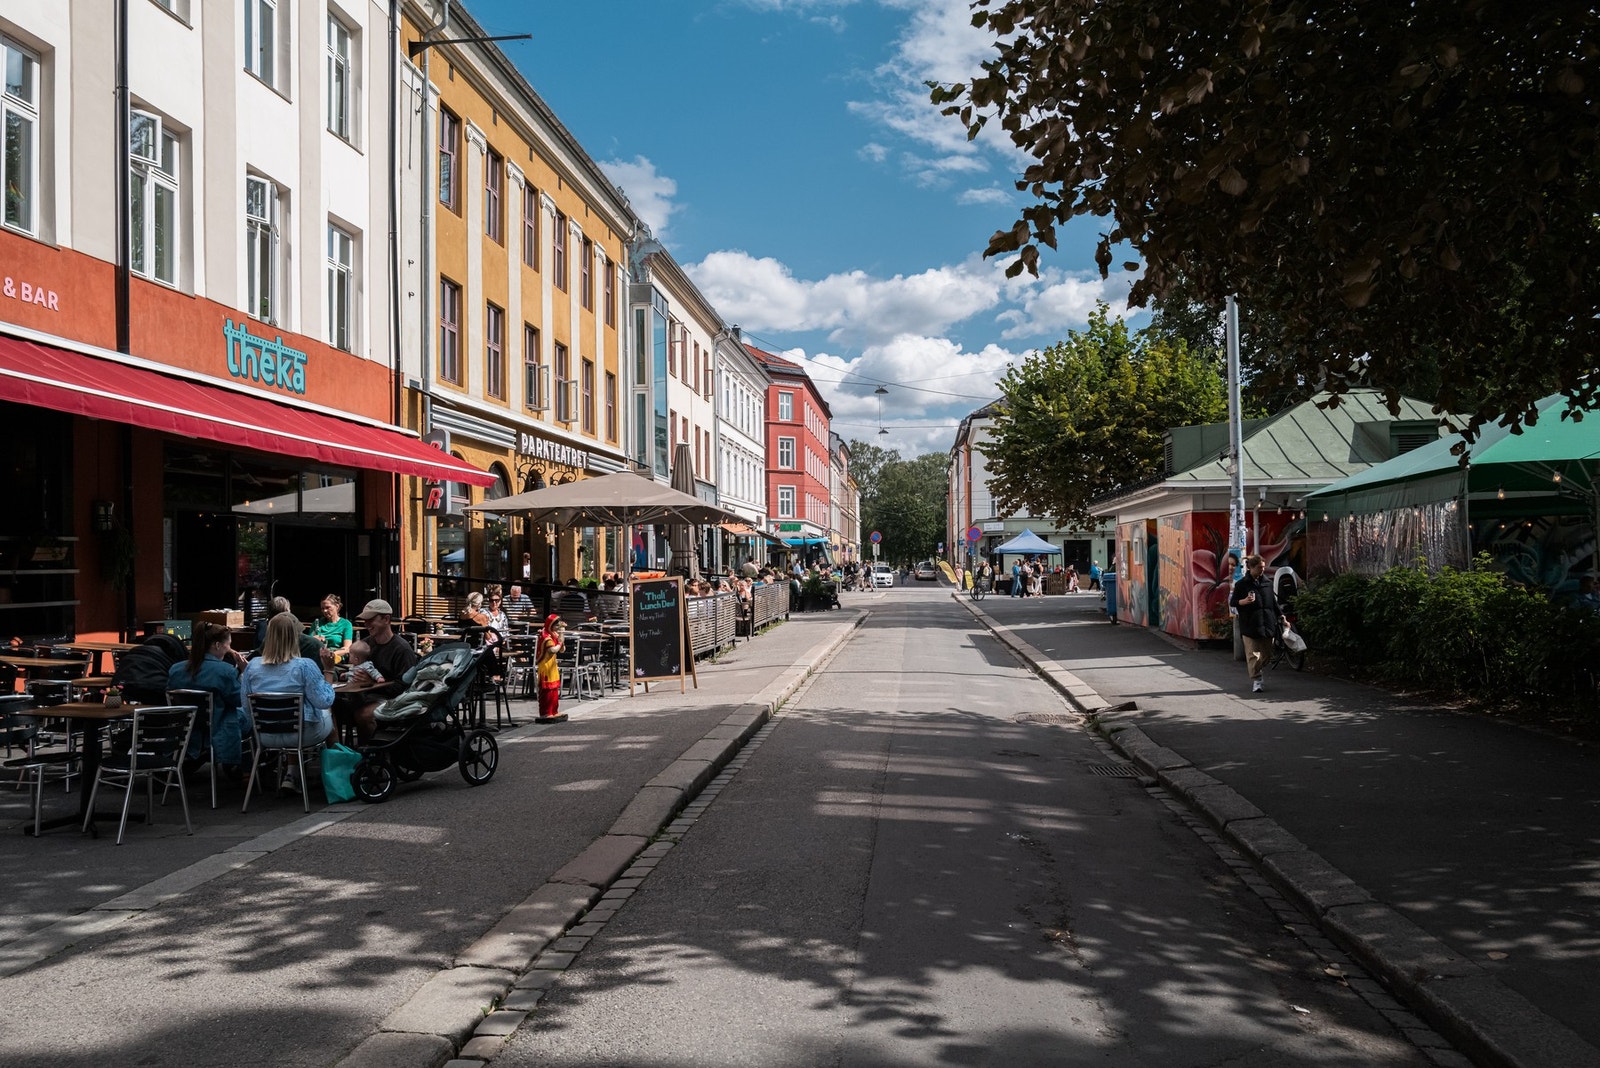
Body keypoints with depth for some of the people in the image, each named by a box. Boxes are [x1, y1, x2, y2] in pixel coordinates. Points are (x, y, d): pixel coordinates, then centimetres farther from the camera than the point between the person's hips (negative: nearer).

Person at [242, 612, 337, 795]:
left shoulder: (253, 666, -7)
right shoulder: (304, 666, -20)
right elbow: (324, 701, -17)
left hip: (265, 737, 4)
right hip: (300, 735, -4)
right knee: (328, 714, 28)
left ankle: (290, 776, 24)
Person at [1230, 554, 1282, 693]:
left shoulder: (1267, 583, 12)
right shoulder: (1242, 584, -1)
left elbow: (1274, 602, 19)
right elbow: (1232, 602, 2)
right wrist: (1244, 601, -18)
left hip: (1267, 624, 5)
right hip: (1250, 624, -4)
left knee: (1266, 653, 8)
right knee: (1253, 654, -7)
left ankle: (1258, 673, 28)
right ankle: (1255, 681, -3)